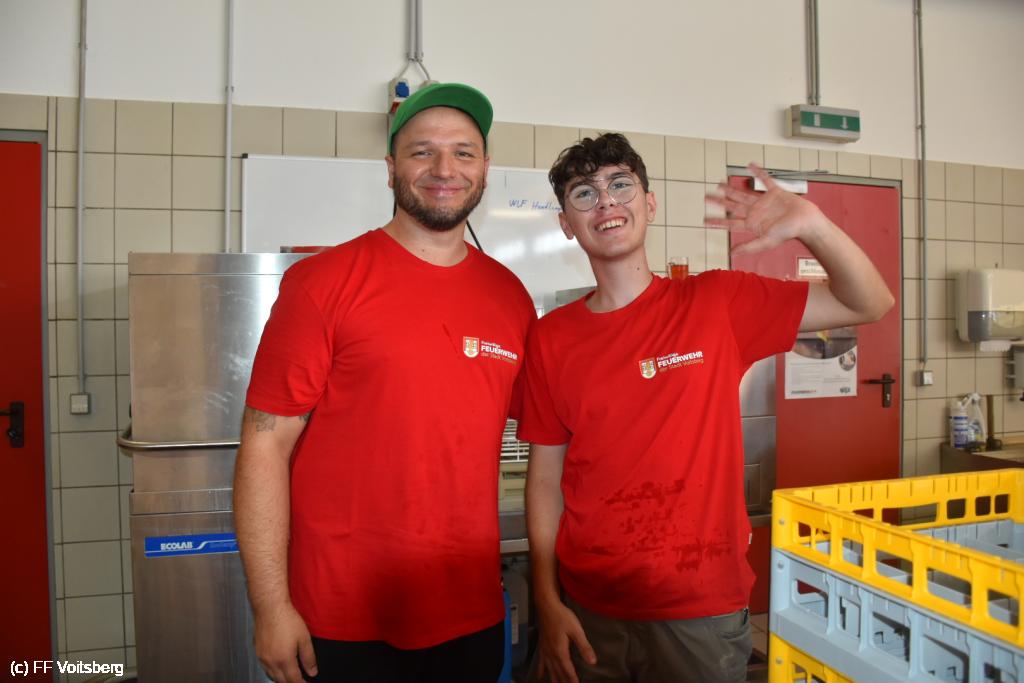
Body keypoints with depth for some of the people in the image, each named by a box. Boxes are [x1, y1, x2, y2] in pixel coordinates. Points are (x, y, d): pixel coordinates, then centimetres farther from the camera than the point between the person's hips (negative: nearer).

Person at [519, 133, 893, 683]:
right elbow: (545, 478, 0)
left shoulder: (717, 303, -5)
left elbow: (870, 305, -3)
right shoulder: (550, 338, -3)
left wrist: (811, 225, -20)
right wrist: (548, 603, -4)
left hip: (703, 611, 0)